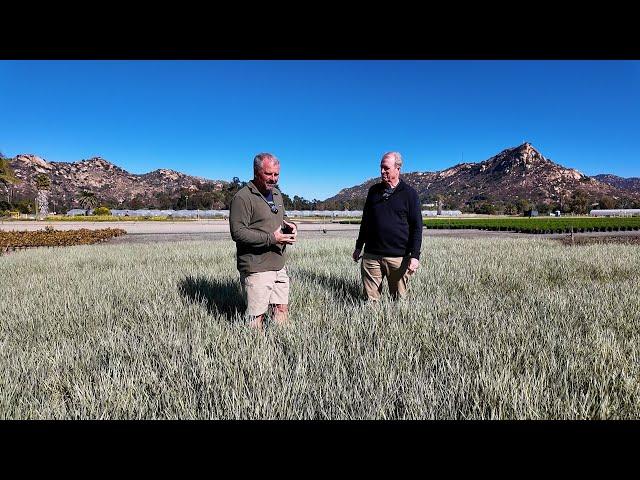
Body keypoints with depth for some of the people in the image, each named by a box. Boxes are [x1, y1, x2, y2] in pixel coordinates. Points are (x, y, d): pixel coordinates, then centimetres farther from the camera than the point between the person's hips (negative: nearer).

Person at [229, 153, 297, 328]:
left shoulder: (277, 194, 15)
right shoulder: (243, 197, -13)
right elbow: (237, 232, -20)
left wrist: (290, 225, 4)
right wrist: (271, 238, -23)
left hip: (279, 266, 8)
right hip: (256, 269, -8)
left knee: (282, 309, 14)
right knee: (256, 316, 1)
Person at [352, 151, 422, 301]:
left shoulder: (409, 194, 1)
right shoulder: (374, 191, 12)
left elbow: (416, 227, -2)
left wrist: (415, 256, -10)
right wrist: (359, 247, 18)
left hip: (398, 257, -3)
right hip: (371, 255, 3)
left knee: (399, 299, 8)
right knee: (370, 299, 5)